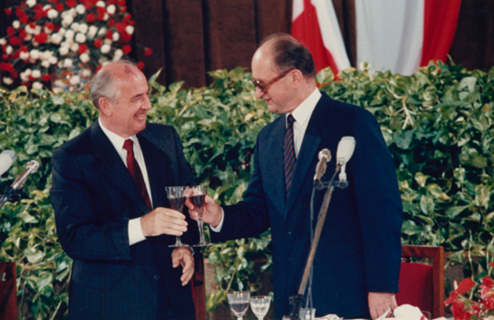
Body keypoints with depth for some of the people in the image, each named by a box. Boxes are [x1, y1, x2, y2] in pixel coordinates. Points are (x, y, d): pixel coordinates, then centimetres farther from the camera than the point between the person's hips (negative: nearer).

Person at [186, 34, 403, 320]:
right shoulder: (268, 138, 15)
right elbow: (259, 211, 18)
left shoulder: (354, 123, -7)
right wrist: (220, 217, -4)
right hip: (290, 296, 6)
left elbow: (382, 209, -11)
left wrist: (382, 287, -15)